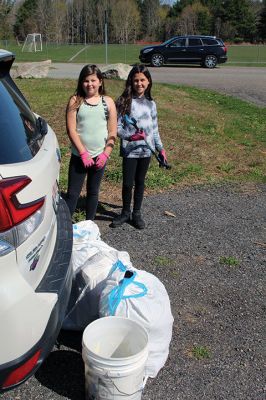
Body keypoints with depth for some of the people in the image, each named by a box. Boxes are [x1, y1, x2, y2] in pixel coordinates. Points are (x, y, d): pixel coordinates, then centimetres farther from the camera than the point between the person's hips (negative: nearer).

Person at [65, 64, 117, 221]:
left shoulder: (108, 102, 2)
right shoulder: (75, 101, -2)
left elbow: (113, 133, 2)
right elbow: (71, 130, -7)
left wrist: (105, 154, -7)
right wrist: (84, 153, -13)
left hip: (100, 156, 2)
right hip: (79, 156, -2)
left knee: (93, 192, 14)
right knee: (73, 193, 1)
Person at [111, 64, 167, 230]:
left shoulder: (151, 104, 5)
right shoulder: (124, 102, -6)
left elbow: (154, 128, 11)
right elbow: (118, 127, -9)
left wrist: (161, 148, 11)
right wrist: (130, 136, -26)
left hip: (146, 149, 3)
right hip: (129, 150, -3)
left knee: (140, 182, 13)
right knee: (127, 183, 3)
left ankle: (137, 213, 29)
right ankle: (126, 212, 26)